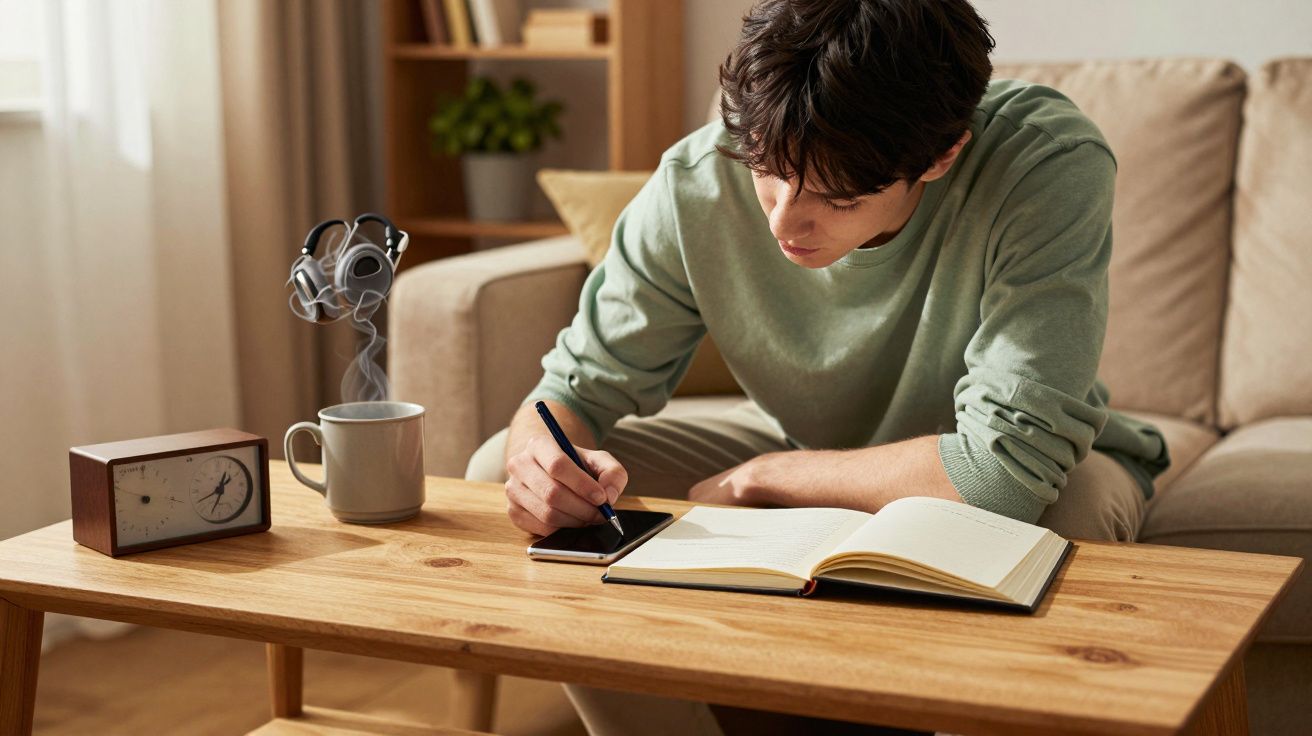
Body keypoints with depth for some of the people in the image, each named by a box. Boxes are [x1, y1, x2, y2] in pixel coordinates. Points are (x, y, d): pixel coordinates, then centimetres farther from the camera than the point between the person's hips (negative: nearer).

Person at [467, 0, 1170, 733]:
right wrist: (546, 456, -36)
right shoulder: (698, 182, -23)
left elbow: (1007, 469, -38)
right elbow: (578, 387, -11)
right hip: (809, 453, 4)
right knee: (502, 472, -12)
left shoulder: (1049, 164, -34)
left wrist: (755, 479, -26)